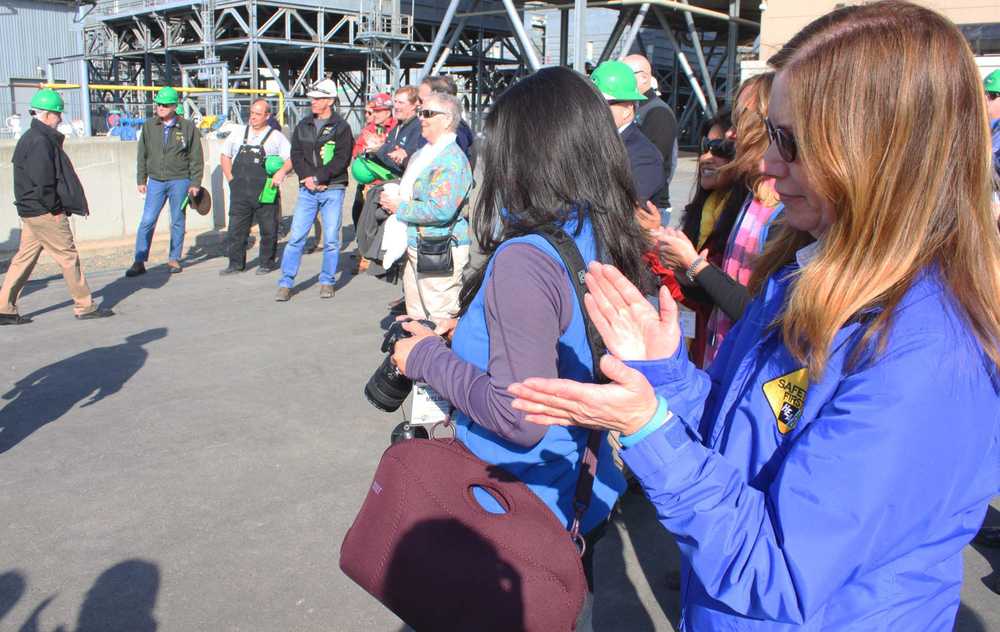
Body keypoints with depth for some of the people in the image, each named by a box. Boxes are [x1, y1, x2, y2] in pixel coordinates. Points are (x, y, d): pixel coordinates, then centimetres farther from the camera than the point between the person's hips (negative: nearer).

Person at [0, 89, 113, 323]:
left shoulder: (30, 138, 16)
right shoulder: (40, 141, -17)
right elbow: (42, 182, -23)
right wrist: (54, 209, -14)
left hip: (30, 212, 10)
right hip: (44, 213, -10)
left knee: (24, 259, 12)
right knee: (68, 257, -1)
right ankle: (85, 307, 7)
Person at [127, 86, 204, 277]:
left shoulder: (188, 127, -1)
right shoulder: (149, 126, 6)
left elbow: (196, 158, 1)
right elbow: (142, 155, 11)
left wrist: (195, 183, -3)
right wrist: (141, 180, 8)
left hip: (180, 181, -1)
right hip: (156, 181, 2)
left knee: (177, 222, 7)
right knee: (147, 221, -4)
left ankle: (174, 259, 19)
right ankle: (139, 262, 0)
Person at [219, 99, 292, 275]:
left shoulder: (276, 137, 2)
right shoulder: (238, 133, 12)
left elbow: (291, 158, -1)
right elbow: (225, 157, 19)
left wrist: (282, 172, -19)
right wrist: (231, 179, 8)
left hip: (265, 191, -3)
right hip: (240, 191, 3)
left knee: (268, 229, 3)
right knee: (236, 228, 3)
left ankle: (267, 263, 16)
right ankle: (236, 264, 11)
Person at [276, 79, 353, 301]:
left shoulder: (341, 127, 0)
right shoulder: (303, 126, 13)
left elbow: (341, 160, -9)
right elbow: (296, 155, 7)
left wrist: (318, 177, -14)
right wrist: (308, 178, -8)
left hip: (332, 190, -3)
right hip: (307, 190, 3)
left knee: (331, 239, 1)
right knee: (296, 237, -2)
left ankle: (327, 281, 15)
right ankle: (285, 283, 3)